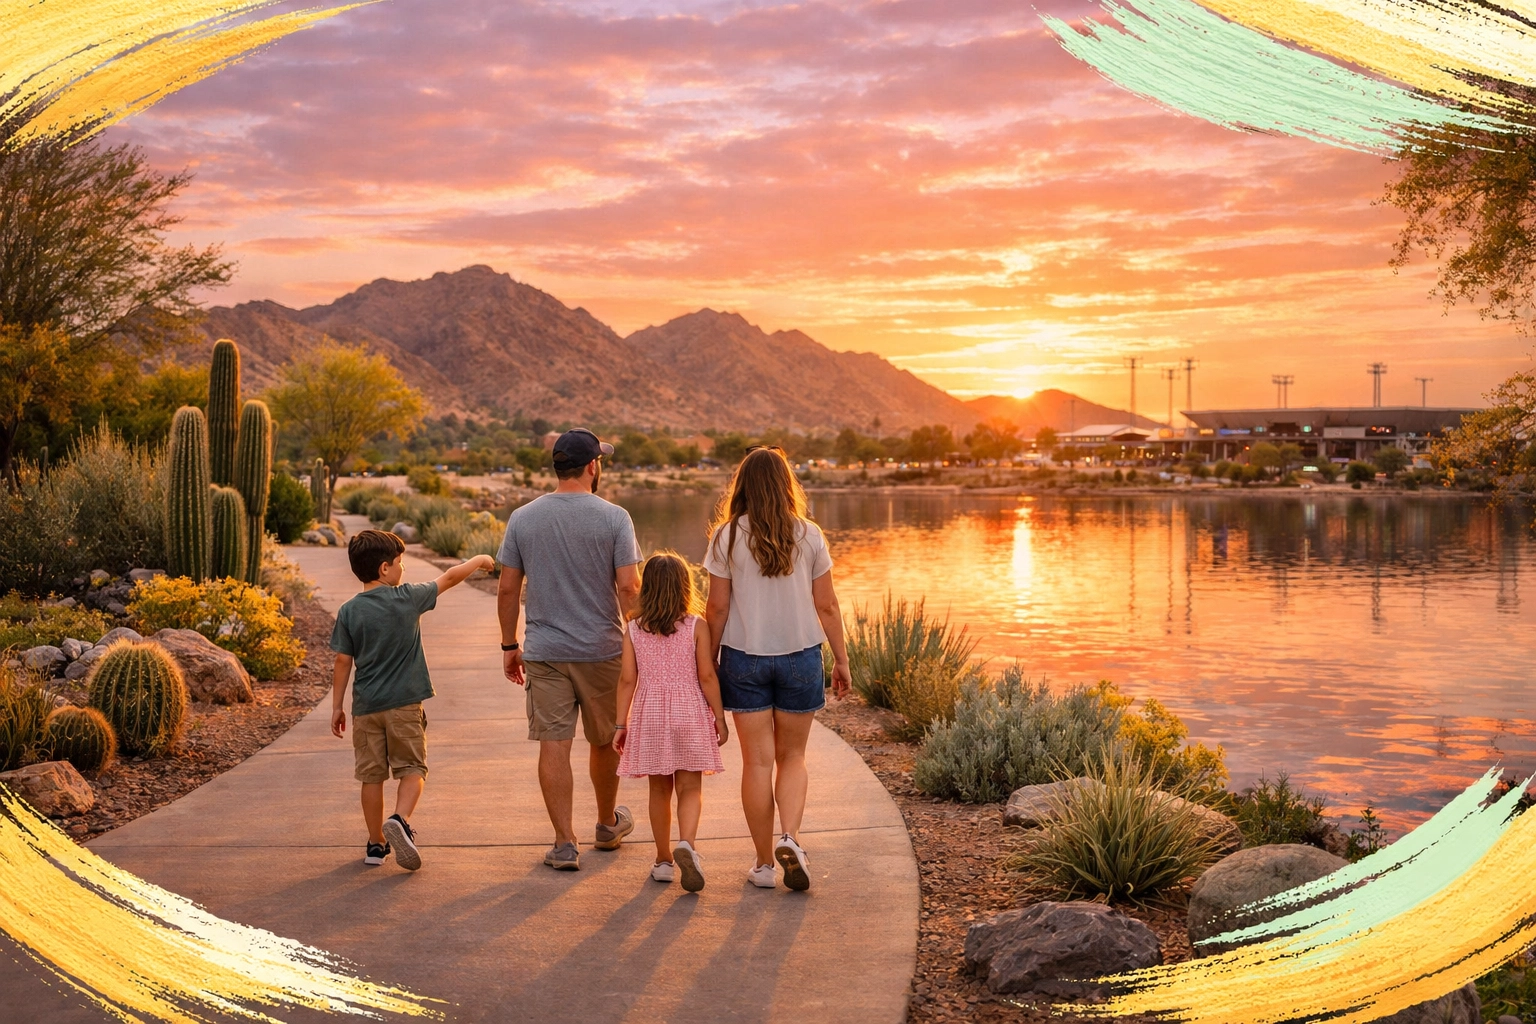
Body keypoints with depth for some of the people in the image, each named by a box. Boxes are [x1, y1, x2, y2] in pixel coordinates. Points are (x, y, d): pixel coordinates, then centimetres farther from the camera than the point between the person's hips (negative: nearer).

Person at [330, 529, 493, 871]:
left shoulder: (349, 612, -1)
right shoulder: (408, 598, -5)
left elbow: (342, 662, 0)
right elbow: (449, 578, 9)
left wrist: (336, 706, 9)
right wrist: (478, 560, 25)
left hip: (366, 706, 2)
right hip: (404, 702, -2)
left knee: (372, 775, 10)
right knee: (412, 769, 4)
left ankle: (376, 843, 16)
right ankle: (400, 820, -21)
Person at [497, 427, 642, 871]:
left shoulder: (522, 518, 1)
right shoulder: (613, 518, -7)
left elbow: (507, 590, 3)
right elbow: (628, 587, -11)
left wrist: (509, 646, 13)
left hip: (543, 651, 1)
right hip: (602, 650, -1)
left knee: (554, 744, 2)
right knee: (605, 741, 16)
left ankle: (565, 843, 3)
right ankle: (608, 825, 34)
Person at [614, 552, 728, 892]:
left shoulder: (633, 630, -1)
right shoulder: (696, 627, -6)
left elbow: (627, 679, -2)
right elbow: (707, 677, -7)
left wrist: (621, 724, 5)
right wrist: (720, 718, 1)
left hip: (648, 716, 2)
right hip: (689, 713, -2)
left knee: (660, 790, 13)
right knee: (690, 788, 3)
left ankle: (663, 860, 19)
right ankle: (687, 843, -22)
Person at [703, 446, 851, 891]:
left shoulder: (726, 537, -6)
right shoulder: (808, 536, -3)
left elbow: (717, 608, -4)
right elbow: (827, 606, 1)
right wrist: (841, 659, 11)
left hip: (744, 658, -1)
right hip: (800, 656, 1)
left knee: (757, 760, 6)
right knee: (792, 756, 14)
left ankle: (764, 863, 11)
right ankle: (789, 837, -8)